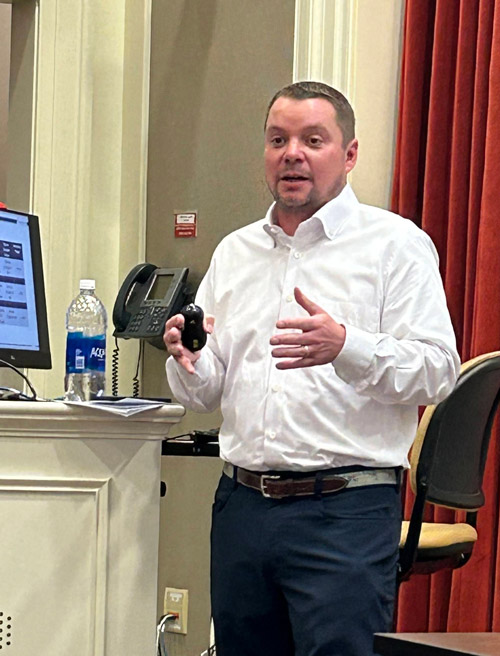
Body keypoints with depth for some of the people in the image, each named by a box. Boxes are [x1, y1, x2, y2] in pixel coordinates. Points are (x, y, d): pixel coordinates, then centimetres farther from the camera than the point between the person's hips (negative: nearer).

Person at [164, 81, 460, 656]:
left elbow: (438, 370, -11)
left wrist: (346, 347, -27)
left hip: (346, 508, -5)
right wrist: (189, 362, -6)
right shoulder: (234, 252, 16)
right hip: (241, 504, 5)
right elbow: (204, 395, 17)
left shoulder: (395, 243, 0)